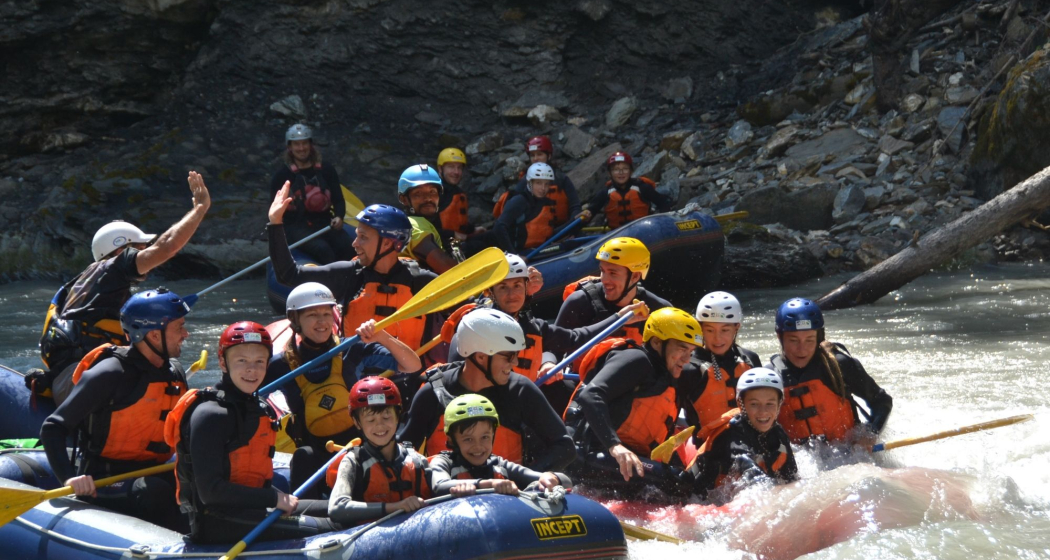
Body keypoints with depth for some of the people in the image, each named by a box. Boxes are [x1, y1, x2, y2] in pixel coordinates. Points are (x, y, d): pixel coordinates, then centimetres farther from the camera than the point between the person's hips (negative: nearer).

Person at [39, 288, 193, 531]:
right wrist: (69, 477, -27)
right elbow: (52, 428, -13)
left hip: (150, 474, 7)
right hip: (103, 483, -7)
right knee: (156, 492, -37)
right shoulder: (110, 374, -14)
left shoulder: (174, 372, 11)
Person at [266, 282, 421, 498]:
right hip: (315, 452, 0)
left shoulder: (352, 351, 1)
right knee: (304, 457, -32)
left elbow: (412, 366, -3)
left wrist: (383, 338, -20)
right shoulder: (282, 364, 1)